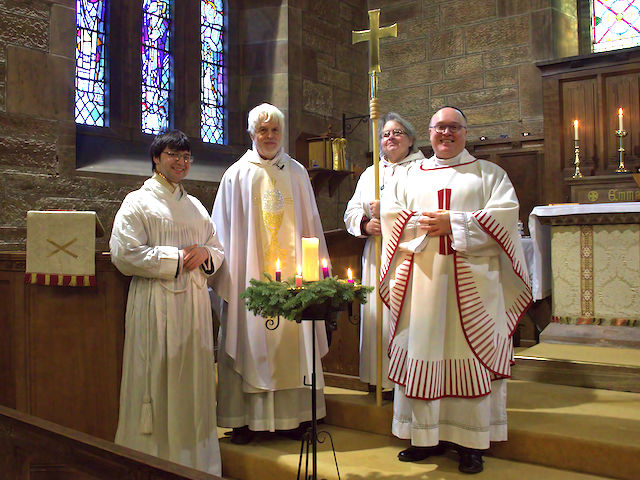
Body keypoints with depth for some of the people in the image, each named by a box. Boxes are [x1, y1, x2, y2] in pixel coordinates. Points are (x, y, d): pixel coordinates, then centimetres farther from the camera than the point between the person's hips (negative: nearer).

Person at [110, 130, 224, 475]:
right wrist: (176, 258, -12)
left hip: (194, 303, 6)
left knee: (194, 379, 8)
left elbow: (218, 250, 21)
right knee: (159, 379, -4)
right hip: (156, 303, -5)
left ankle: (195, 459, 19)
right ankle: (156, 458, 9)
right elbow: (124, 253, -11)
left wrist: (204, 254, -3)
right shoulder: (138, 202, 1)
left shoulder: (195, 206, 19)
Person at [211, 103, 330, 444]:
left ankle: (291, 414, 15)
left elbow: (310, 224, 14)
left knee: (292, 340, 3)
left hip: (292, 272, 2)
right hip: (250, 274, -2)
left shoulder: (296, 173, 12)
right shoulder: (237, 175, 6)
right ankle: (245, 418, 10)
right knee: (250, 342, 0)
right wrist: (227, 279, -3)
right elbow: (225, 232, 4)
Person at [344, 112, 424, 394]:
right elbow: (351, 212, 16)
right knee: (376, 313, 4)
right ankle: (379, 376, 13)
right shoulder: (369, 174, 21)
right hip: (377, 255, 5)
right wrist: (365, 225, -5)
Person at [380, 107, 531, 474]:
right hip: (420, 278, 2)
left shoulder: (489, 173, 12)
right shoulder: (411, 176, 19)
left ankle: (471, 442, 6)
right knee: (422, 354, 0)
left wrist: (454, 223, -12)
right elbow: (391, 216, 10)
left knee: (472, 354, -3)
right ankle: (429, 435, 11)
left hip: (472, 278, -2)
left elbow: (505, 213, -3)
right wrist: (421, 224, -9)